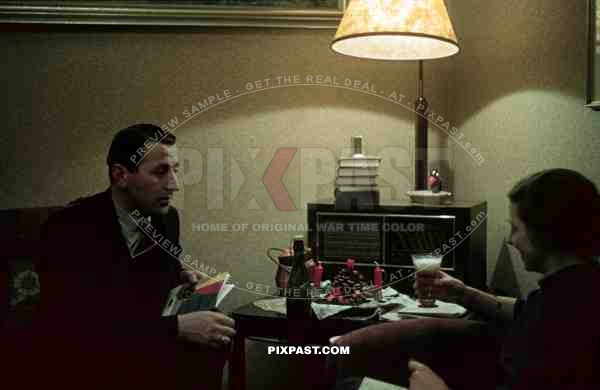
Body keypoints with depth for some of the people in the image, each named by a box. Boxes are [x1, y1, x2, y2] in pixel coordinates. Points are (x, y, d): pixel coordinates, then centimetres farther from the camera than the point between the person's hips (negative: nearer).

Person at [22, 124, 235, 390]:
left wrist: (182, 276, -4)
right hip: (79, 359, -6)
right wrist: (177, 327, -34)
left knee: (214, 342, -16)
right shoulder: (69, 228, -20)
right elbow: (83, 326, -29)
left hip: (143, 346, 6)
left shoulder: (167, 217, -2)